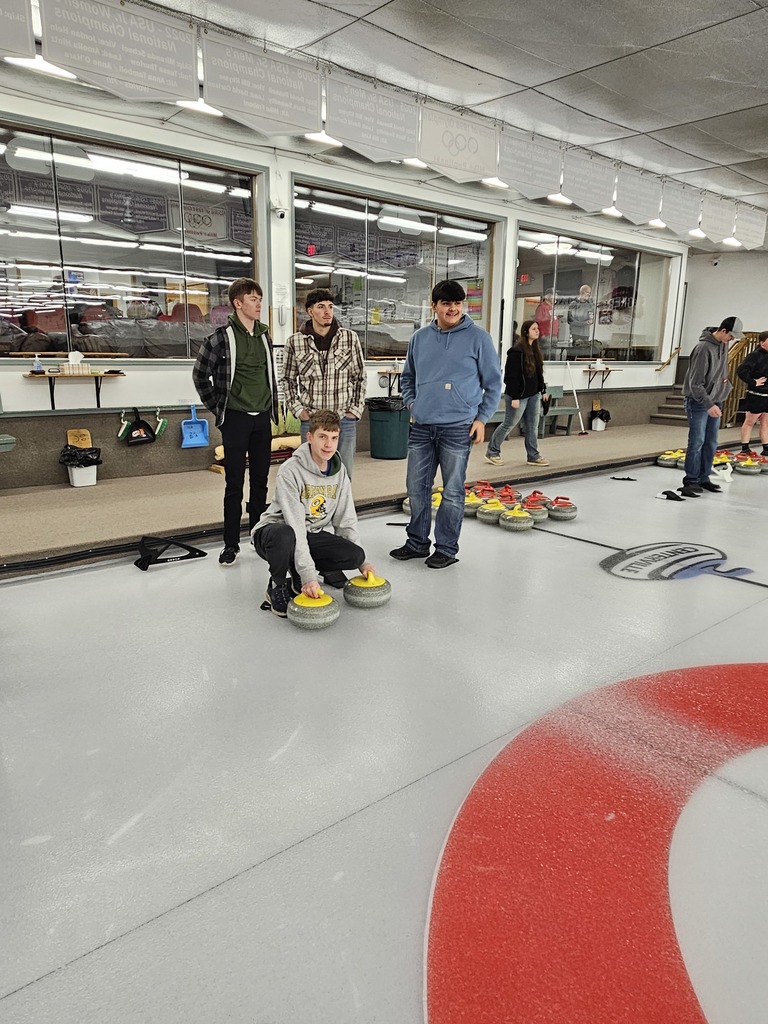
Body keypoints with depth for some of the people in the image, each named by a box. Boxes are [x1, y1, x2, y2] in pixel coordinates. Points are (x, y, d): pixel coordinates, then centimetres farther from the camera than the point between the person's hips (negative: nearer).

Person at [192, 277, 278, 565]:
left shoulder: (264, 335, 9)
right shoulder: (222, 337, -8)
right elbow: (200, 374, -2)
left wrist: (273, 406, 12)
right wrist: (216, 407, -2)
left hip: (262, 417, 5)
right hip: (236, 418, -5)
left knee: (260, 480, 10)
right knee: (235, 483, 0)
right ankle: (231, 543, 9)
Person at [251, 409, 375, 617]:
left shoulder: (340, 470, -3)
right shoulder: (290, 471, -24)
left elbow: (345, 520, 4)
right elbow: (295, 526, -29)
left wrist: (361, 561, 0)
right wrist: (308, 575, -34)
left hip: (311, 535, 6)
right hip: (274, 531, -5)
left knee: (355, 555, -18)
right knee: (284, 535, -42)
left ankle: (296, 577, 4)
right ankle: (277, 586, -9)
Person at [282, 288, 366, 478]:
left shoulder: (351, 338, 1)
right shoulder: (295, 342, 0)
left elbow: (360, 378, 7)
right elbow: (287, 380, 10)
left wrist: (355, 410, 1)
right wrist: (298, 410, 0)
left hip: (345, 420, 1)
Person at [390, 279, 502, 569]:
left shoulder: (478, 337, -2)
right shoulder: (420, 338, 9)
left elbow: (493, 382, 2)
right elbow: (408, 377, 22)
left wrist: (482, 418, -4)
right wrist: (411, 403, 7)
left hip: (458, 427, -4)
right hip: (421, 426, 4)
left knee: (452, 492, 2)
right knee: (417, 487, 10)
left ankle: (446, 548, 15)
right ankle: (417, 542, 25)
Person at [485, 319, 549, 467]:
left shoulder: (535, 349, 9)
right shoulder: (517, 351, -17)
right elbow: (512, 376, -20)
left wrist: (543, 390, 17)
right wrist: (514, 397, -21)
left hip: (534, 394, 8)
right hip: (519, 395, -8)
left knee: (533, 426, 9)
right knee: (509, 424, 3)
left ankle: (533, 455, 18)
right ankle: (492, 452, 17)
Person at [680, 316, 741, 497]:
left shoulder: (723, 344, 4)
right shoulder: (704, 348, -21)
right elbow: (695, 383, -22)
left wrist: (726, 382, 12)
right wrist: (708, 405, -26)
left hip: (715, 400, 8)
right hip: (698, 401, -8)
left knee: (711, 443, 11)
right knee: (697, 442, -7)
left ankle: (703, 478, 20)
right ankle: (691, 482, 0)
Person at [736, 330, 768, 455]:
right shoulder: (755, 355, -13)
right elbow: (741, 370, -24)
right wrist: (753, 382, -19)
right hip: (756, 395, -7)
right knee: (749, 422, 2)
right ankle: (745, 448, 8)